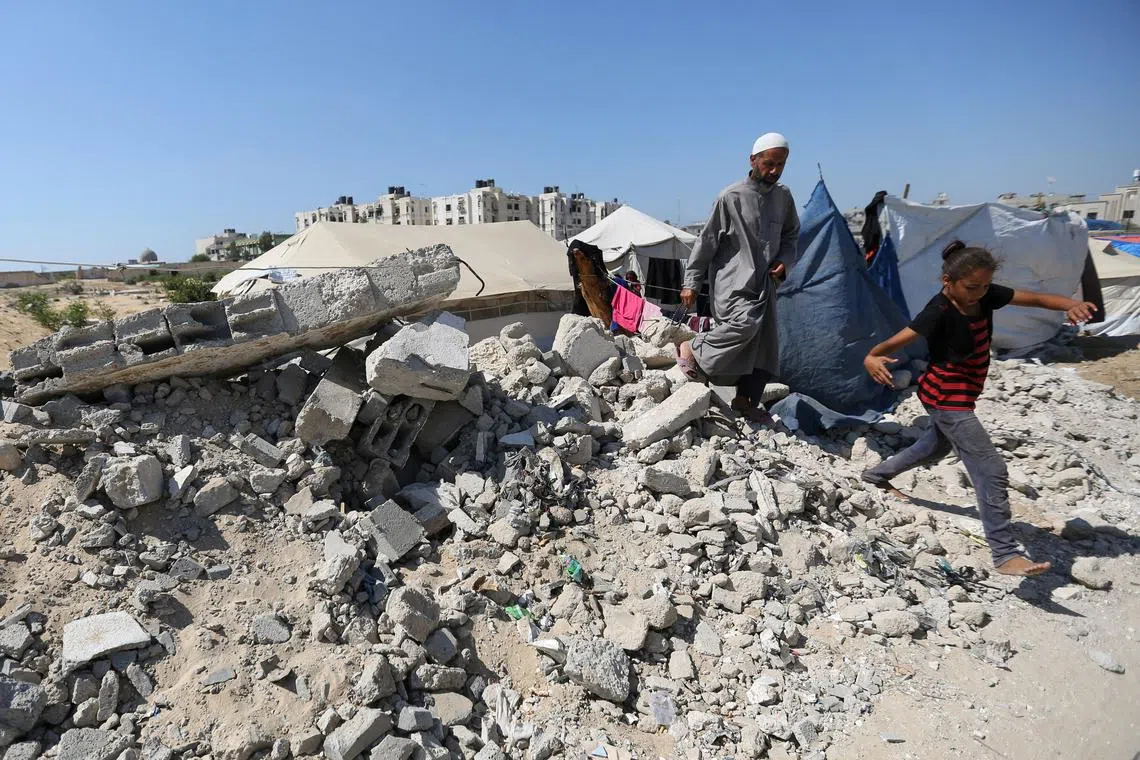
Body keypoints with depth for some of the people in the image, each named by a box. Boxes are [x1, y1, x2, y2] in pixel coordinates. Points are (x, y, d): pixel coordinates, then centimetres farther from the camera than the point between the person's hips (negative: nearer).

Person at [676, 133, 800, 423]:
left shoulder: (784, 197, 9)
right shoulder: (731, 197, -9)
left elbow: (791, 236, 23)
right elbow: (707, 240, -6)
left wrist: (784, 260, 1)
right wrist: (692, 282, -6)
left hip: (765, 282, 7)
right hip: (733, 280, -6)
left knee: (766, 342, 4)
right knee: (745, 323, -29)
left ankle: (747, 400, 14)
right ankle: (693, 350, -6)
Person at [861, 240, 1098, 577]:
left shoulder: (985, 294, -5)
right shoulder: (939, 312, -25)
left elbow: (1034, 298, -4)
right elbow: (894, 342, -29)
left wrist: (1071, 304, -23)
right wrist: (872, 357, -49)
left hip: (958, 395, 10)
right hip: (946, 398, -9)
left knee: (939, 443, 33)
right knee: (991, 471, -11)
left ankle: (878, 473, 51)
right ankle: (1006, 555, -5)